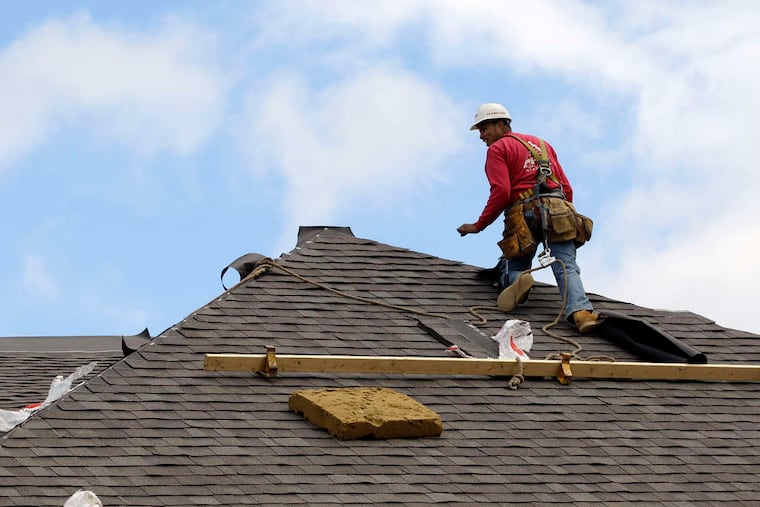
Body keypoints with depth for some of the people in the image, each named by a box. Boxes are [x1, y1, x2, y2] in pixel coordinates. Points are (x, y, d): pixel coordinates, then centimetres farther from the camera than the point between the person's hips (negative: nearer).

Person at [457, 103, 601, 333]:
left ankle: (516, 280, -28)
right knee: (566, 267, -9)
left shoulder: (498, 149, 9)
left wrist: (478, 225, 0)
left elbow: (501, 193, -6)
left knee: (512, 266, 9)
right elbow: (566, 187, 23)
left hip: (526, 213, -4)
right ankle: (580, 310, -38)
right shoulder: (542, 144, 29)